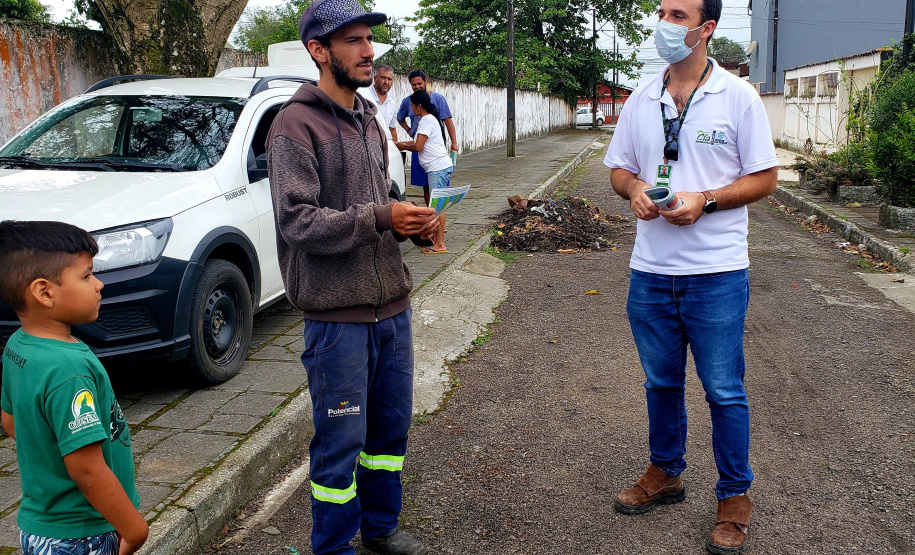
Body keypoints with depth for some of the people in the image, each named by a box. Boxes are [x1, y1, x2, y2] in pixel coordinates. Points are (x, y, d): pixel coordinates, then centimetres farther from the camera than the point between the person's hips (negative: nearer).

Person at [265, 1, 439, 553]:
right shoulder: (296, 126, -11)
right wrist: (381, 217, -24)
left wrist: (413, 221, -2)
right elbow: (297, 221, -19)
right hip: (339, 315, -7)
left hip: (393, 305, 8)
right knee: (340, 443, 4)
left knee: (392, 426, 18)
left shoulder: (369, 119, 14)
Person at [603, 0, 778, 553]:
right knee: (662, 382, 17)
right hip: (651, 271, 4)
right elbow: (618, 168, 14)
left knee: (725, 391, 5)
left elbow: (764, 178, -3)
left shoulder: (739, 97, -4)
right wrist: (634, 186, -9)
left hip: (717, 272, -4)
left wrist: (705, 201, -18)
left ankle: (735, 496, 23)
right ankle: (666, 473, 36)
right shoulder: (641, 100, 8)